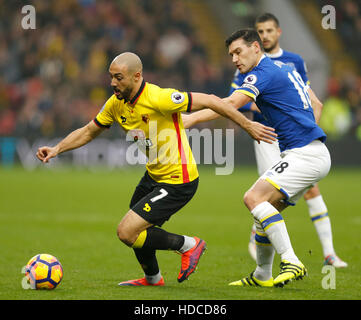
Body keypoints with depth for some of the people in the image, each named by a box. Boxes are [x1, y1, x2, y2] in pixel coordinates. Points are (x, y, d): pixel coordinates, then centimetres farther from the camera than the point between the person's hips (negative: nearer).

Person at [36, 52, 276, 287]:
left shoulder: (159, 99, -25)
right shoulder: (116, 104, -2)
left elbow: (209, 101, -20)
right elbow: (88, 132, 13)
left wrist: (248, 125, -14)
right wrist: (57, 149, -1)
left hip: (177, 182, -8)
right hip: (154, 176, 9)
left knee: (126, 233, -13)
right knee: (134, 229, 22)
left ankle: (188, 245, 5)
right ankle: (152, 278, 48)